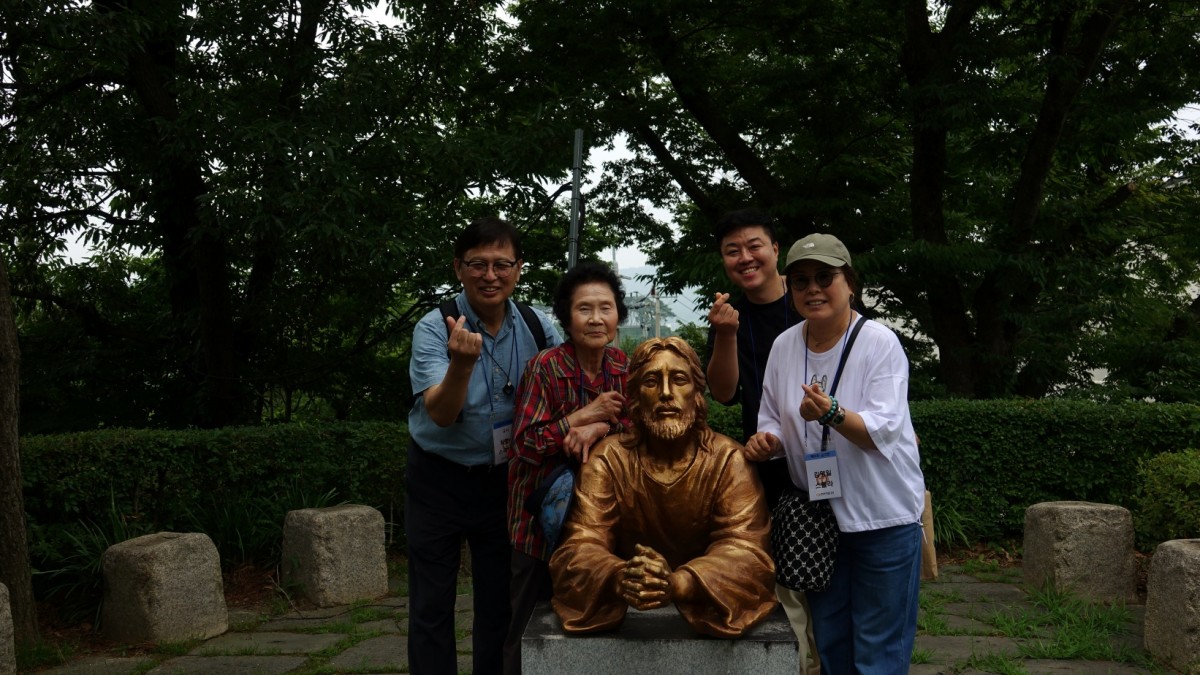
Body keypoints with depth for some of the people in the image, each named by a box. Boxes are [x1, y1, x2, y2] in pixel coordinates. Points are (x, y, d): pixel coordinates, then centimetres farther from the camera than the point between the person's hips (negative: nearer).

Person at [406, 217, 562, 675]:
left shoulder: (537, 327, -7)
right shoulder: (434, 328, -16)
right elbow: (441, 415, -25)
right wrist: (462, 363, -45)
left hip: (505, 479, 3)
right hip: (438, 481, -2)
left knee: (499, 601, 13)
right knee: (431, 605, 3)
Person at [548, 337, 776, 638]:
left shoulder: (728, 459, -4)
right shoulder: (608, 458, -2)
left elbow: (747, 550, -14)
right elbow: (580, 547, -11)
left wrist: (676, 584, -32)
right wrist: (620, 579, -32)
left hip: (706, 611, 0)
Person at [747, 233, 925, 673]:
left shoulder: (880, 343, -13)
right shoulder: (784, 346, 2)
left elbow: (883, 431, -21)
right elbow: (775, 422, 10)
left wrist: (833, 414, -38)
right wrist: (768, 441, -12)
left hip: (883, 516, -5)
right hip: (819, 517, 5)